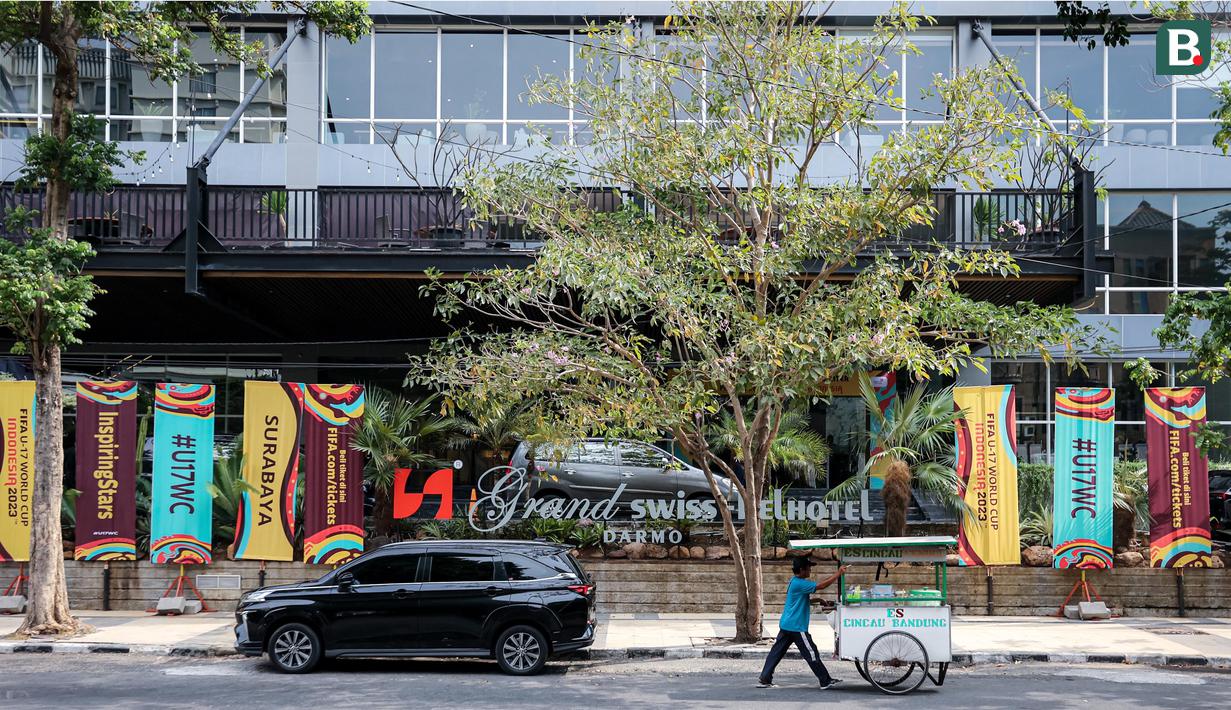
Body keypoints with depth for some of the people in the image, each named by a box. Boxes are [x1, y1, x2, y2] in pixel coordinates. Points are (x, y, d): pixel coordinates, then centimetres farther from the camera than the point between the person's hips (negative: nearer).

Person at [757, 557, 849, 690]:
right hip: (796, 626, -10)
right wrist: (838, 574, -17)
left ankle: (764, 680, 8)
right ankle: (826, 681, 4)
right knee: (811, 653, -2)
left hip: (786, 624, 10)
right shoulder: (799, 584, -17)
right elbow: (821, 586, -21)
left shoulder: (795, 581, 13)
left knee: (776, 652, 8)